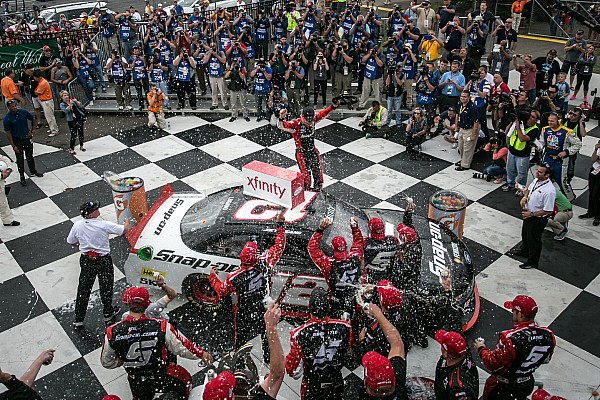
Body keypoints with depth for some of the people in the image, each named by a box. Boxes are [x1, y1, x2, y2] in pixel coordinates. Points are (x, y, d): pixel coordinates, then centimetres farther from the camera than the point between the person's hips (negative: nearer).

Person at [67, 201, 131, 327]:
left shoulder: (77, 225, -9)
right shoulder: (104, 225, -22)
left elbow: (70, 242, 6)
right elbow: (125, 230, -17)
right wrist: (127, 222, 6)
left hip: (86, 260, 4)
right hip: (103, 260, -3)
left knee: (83, 288, 15)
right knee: (106, 287, 16)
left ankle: (78, 319, 23)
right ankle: (108, 313, 34)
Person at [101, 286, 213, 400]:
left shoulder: (112, 332, -20)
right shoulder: (161, 327, -26)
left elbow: (106, 363, -3)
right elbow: (182, 348, -15)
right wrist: (202, 354, 3)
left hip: (137, 385, 3)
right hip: (163, 379, -2)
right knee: (185, 378, 28)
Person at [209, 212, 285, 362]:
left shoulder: (235, 277, -22)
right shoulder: (264, 263, -22)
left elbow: (221, 290, -3)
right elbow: (279, 247, -10)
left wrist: (212, 277, 14)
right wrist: (280, 225, -1)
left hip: (245, 313, -1)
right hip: (264, 309, 1)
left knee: (241, 336, 18)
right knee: (267, 332, 19)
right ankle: (269, 357, 33)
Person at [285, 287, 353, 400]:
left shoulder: (299, 334, -30)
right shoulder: (344, 328, -24)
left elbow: (291, 369, -17)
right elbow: (348, 350, -1)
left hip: (312, 388, -1)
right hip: (336, 385, 2)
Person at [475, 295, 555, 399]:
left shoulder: (510, 338, -35)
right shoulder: (548, 335, -15)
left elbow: (493, 364, -24)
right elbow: (546, 359, 4)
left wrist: (481, 349, -7)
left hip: (503, 387, -6)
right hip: (528, 384, 6)